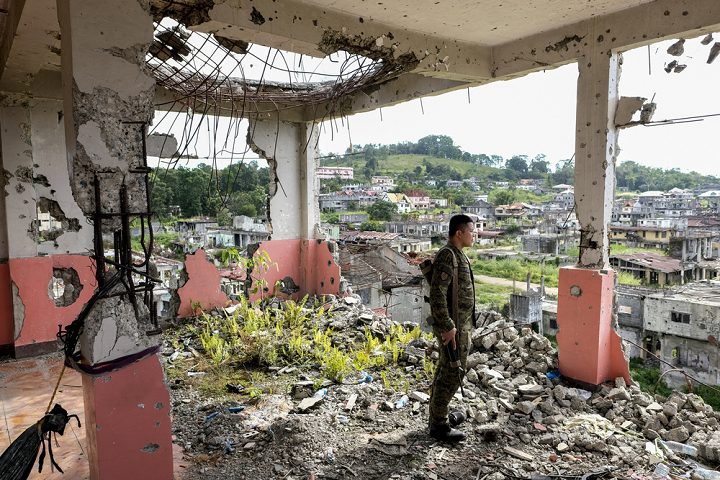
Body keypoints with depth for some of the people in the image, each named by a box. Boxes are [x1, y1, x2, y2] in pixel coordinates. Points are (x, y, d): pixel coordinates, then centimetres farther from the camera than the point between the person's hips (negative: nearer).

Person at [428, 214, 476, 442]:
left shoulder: (456, 255, 13)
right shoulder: (447, 256, -20)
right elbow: (437, 294, -26)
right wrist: (448, 327, -25)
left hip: (458, 325, 10)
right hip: (453, 327, -10)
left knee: (445, 371, 16)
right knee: (452, 374, -3)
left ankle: (437, 416, 28)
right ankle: (439, 426, 9)